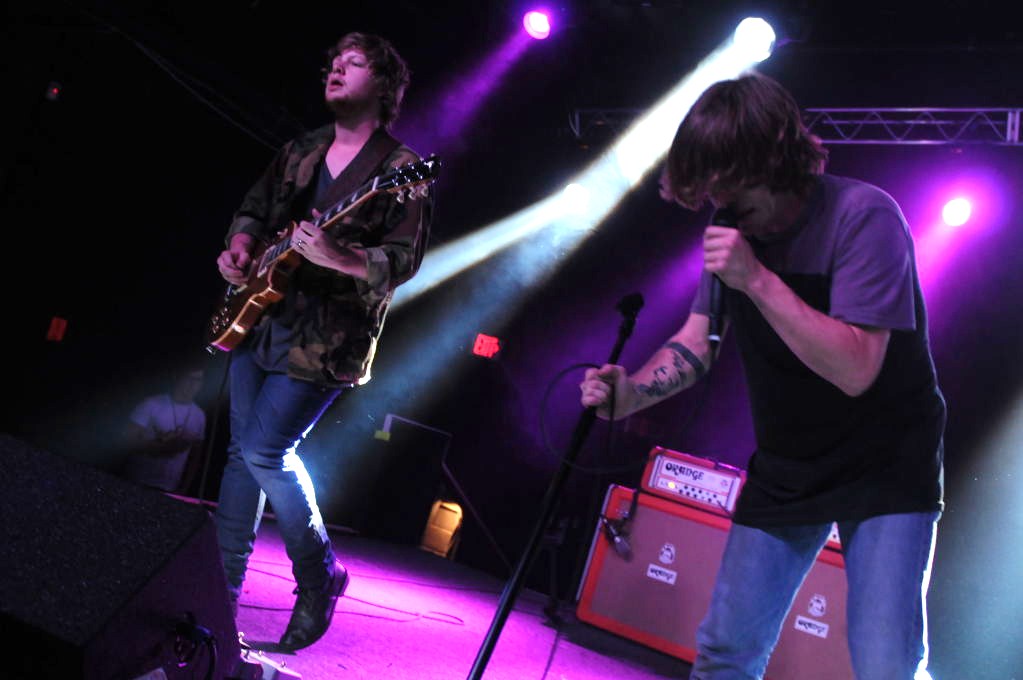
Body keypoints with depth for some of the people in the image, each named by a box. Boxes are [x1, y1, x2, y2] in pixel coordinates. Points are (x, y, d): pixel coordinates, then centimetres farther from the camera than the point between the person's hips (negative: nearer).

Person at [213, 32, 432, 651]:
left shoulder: (400, 170, -8)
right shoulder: (300, 151, 13)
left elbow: (405, 259, -16)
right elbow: (254, 207, 24)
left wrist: (340, 259, -32)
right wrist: (240, 246, 3)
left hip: (325, 337, -7)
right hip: (259, 315, 7)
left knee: (264, 450, -12)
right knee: (243, 449, 9)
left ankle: (320, 578, 9)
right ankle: (223, 581, 22)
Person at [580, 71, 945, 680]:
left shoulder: (863, 215, -21)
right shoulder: (737, 226, -1)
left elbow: (855, 369, -28)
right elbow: (698, 342, 4)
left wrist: (757, 280, -34)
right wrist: (632, 392, -15)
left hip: (886, 469, -5)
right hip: (786, 468, 5)